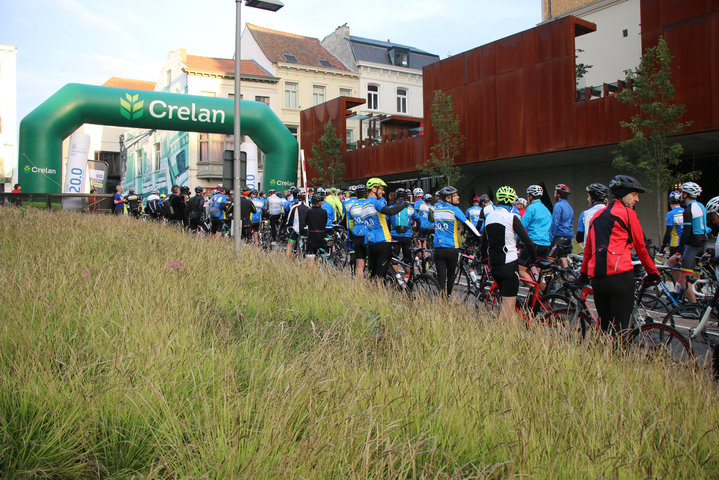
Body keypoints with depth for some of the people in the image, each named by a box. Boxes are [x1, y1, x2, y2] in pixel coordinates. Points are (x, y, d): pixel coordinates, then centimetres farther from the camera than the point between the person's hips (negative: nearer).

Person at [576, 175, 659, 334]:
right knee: (620, 329, -4)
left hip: (596, 278, 6)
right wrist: (653, 273, 19)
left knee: (604, 327, 17)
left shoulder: (597, 215, 20)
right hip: (620, 276, -6)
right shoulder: (628, 213, 2)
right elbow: (641, 248, 7)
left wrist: (583, 273, 34)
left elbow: (588, 248, 25)